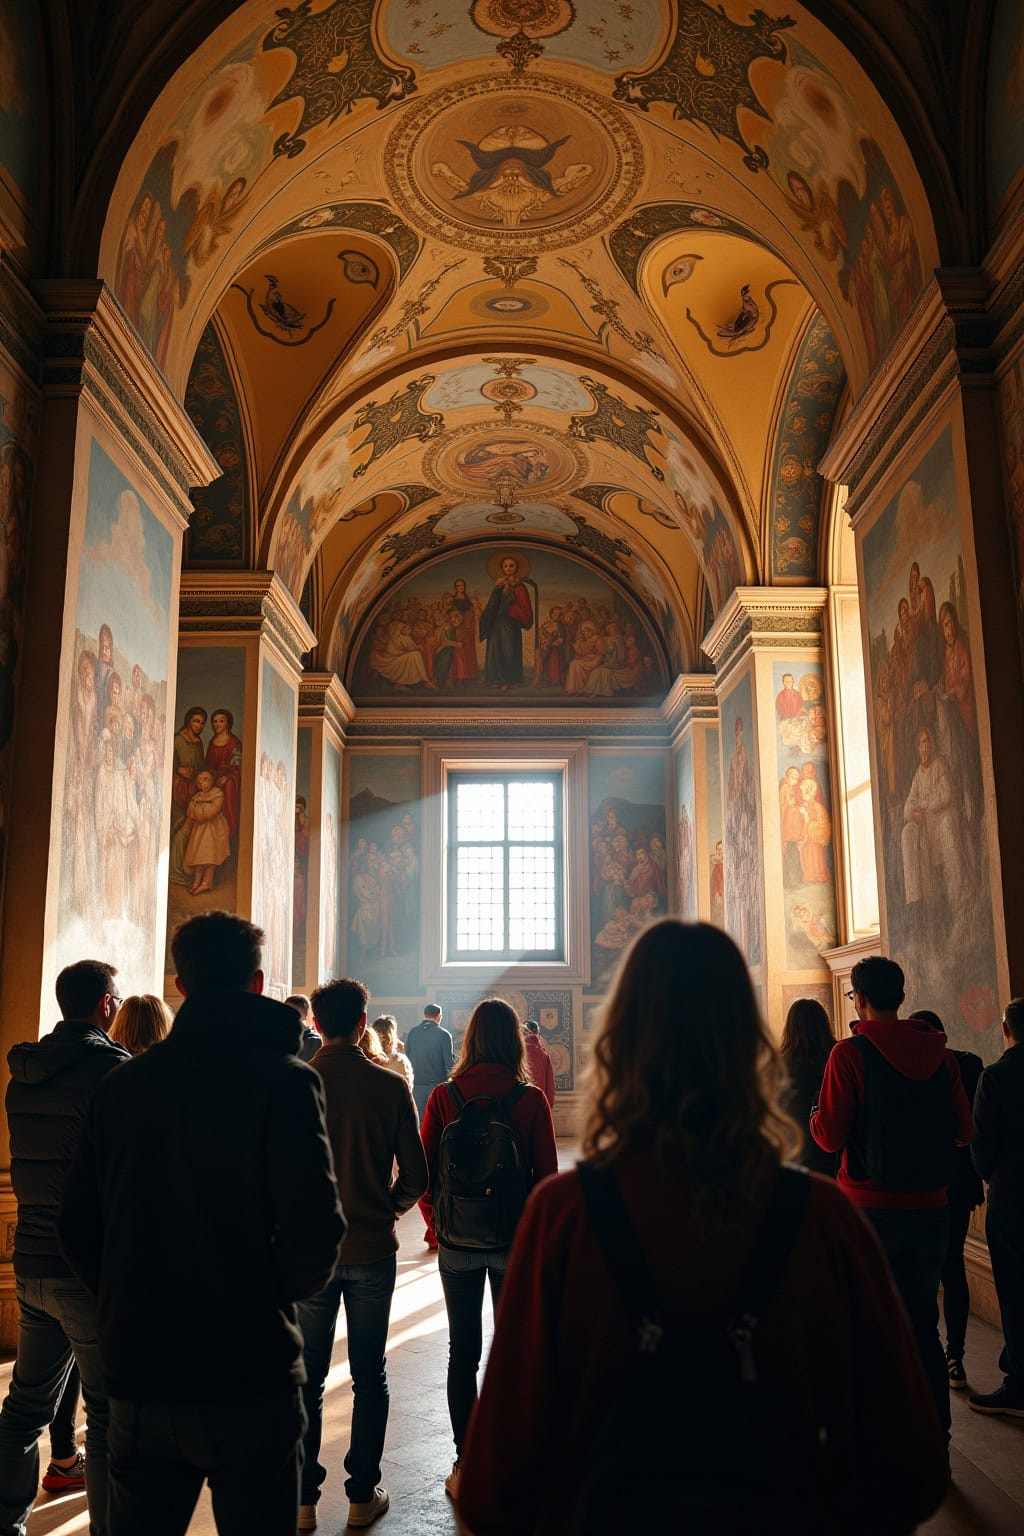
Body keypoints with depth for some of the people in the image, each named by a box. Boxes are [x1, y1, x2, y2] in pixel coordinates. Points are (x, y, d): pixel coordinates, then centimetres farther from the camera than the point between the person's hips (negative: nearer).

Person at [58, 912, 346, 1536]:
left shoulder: (123, 1084, 1)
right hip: (247, 1378, -4)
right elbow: (316, 1226, -20)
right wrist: (288, 1289, 1)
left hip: (137, 1375, 4)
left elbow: (78, 1227, 3)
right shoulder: (284, 1079, -13)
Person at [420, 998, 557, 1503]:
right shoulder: (532, 1099, -12)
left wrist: (435, 1224, 10)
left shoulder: (443, 1097, -9)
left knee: (463, 1350, 14)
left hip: (458, 1241, 1)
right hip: (515, 1242, -1)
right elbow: (547, 1174, -8)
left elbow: (423, 1171, -5)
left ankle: (466, 1466, 22)